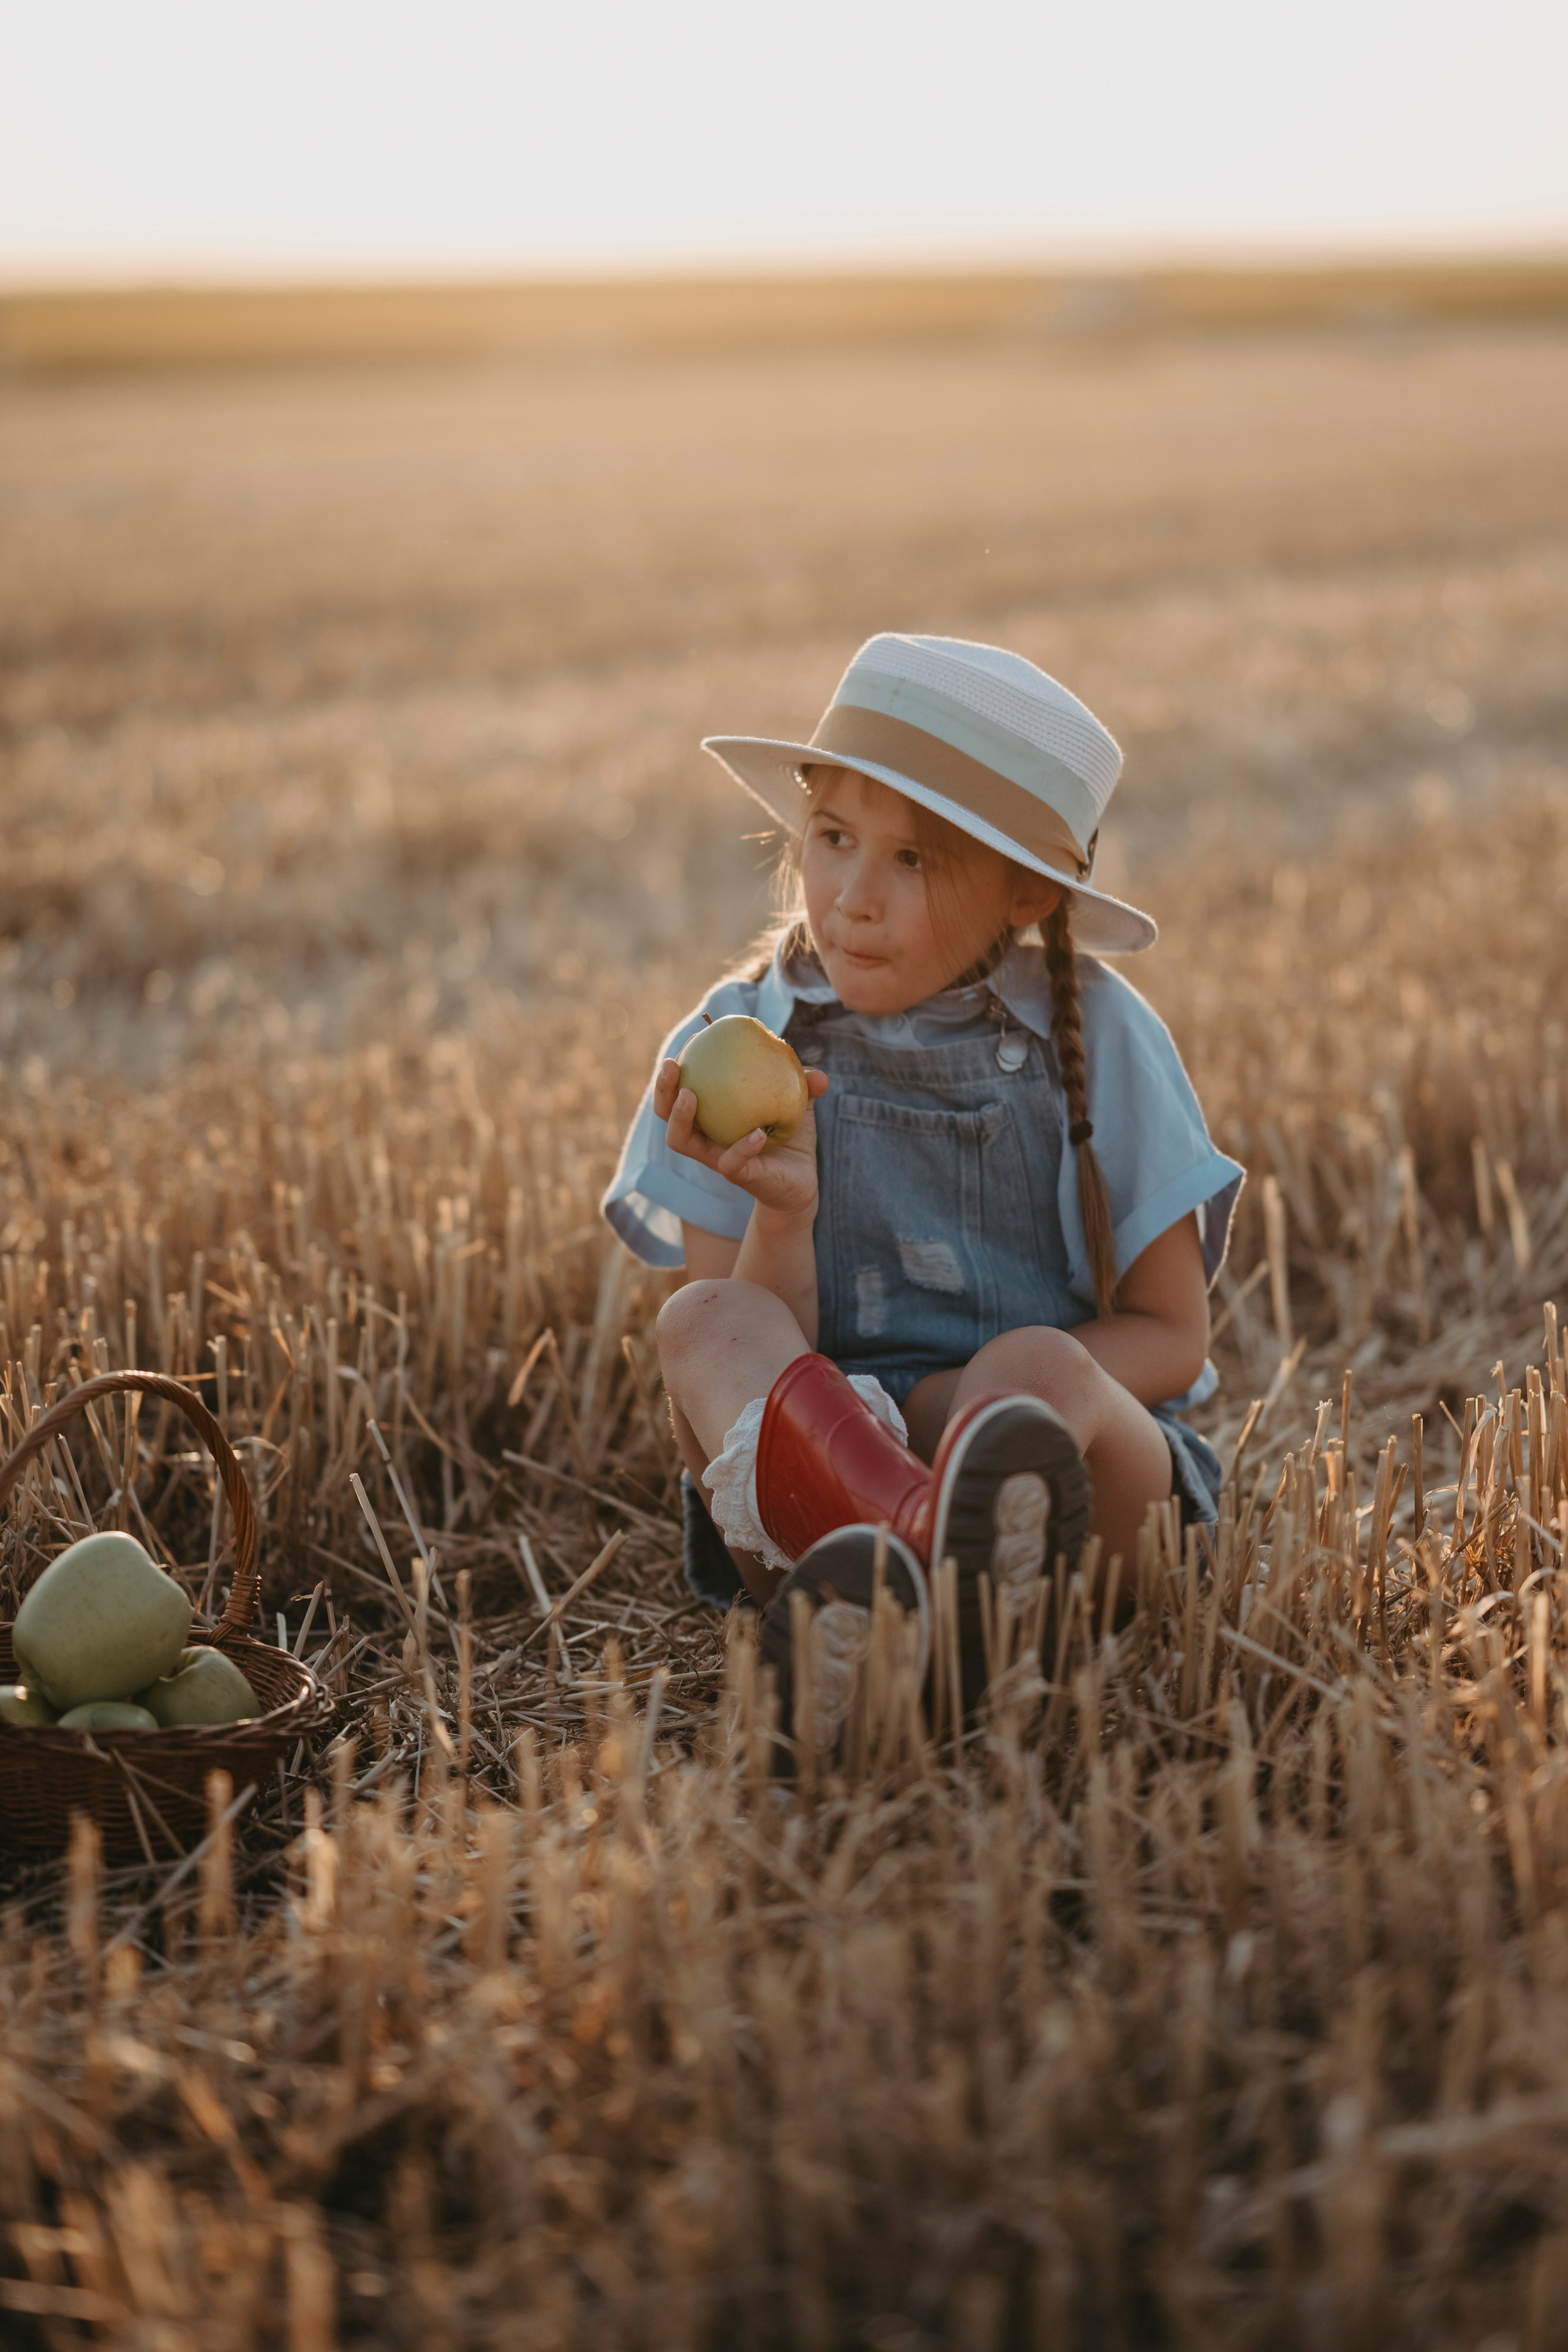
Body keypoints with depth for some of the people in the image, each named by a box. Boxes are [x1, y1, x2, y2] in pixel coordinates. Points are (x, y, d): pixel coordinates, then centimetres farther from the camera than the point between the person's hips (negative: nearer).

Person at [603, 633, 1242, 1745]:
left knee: (1036, 1368, -32)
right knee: (705, 1324, -28)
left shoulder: (1092, 1038, -1)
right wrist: (783, 1218, -22)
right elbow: (759, 1336, -2)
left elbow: (1172, 1339, 0)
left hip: (1066, 1451, 0)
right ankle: (908, 1527, -57)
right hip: (822, 1451, 1)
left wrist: (961, 1399, -14)